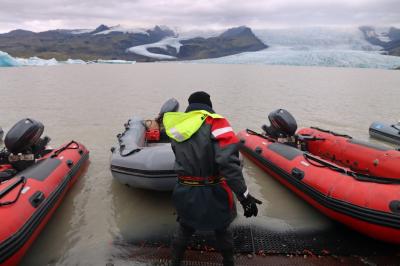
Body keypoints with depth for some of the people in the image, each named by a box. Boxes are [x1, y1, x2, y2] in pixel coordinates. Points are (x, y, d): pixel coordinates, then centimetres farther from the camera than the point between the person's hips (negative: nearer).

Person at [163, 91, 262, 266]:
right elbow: (228, 162, -26)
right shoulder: (215, 123, -15)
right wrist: (244, 195, -25)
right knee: (221, 230, 24)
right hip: (214, 195, -3)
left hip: (186, 195, 3)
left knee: (185, 229, 28)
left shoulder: (177, 128, 1)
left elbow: (184, 159, 5)